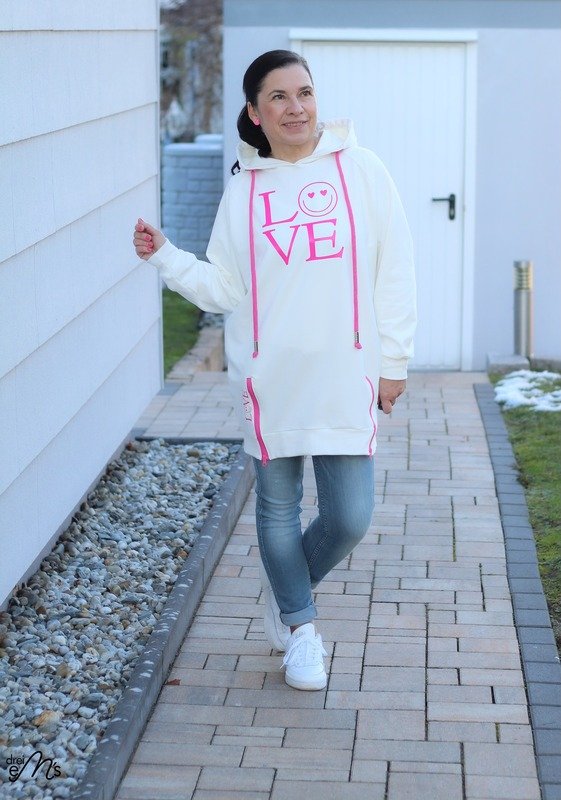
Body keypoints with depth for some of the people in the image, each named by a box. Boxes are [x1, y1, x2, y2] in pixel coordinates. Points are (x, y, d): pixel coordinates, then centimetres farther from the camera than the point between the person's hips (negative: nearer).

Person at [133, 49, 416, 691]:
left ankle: (285, 589, 30)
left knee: (350, 518, -2)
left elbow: (394, 274, 3)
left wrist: (393, 362, 1)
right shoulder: (243, 189, 4)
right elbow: (224, 289, 4)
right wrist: (165, 255, -8)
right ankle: (300, 625, 35)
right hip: (269, 379, 1)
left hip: (346, 378, -1)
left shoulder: (360, 170, 0)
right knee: (278, 509, 11)